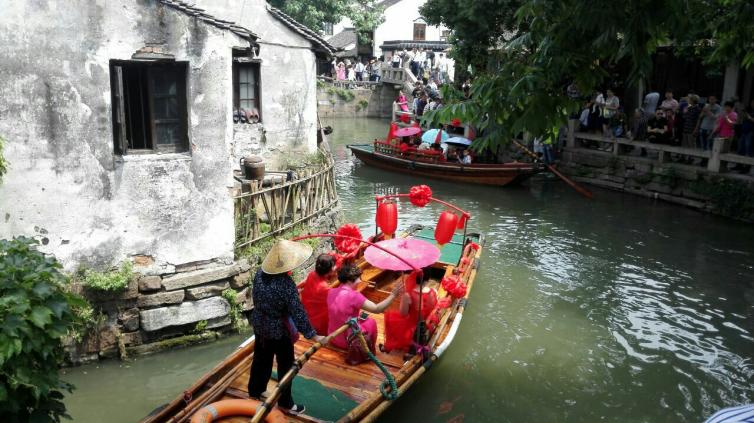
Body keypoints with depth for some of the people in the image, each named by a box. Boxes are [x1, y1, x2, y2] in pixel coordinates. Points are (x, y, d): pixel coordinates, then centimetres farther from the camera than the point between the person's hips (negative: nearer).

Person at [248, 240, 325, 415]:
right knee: (285, 366, 14)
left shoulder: (260, 273, -10)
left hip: (259, 325, 7)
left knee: (260, 359, 26)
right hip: (279, 330, -7)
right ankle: (285, 402, 29)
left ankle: (254, 391, 46)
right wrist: (312, 335, -21)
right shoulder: (286, 284, -31)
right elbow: (298, 312, -28)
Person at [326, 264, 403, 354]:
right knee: (371, 322, 20)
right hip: (348, 341, -6)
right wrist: (393, 295, -20)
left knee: (360, 320, 29)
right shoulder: (353, 295, -24)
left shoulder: (331, 292, -4)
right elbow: (376, 309, -23)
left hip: (332, 338, 6)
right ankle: (369, 352, 38)